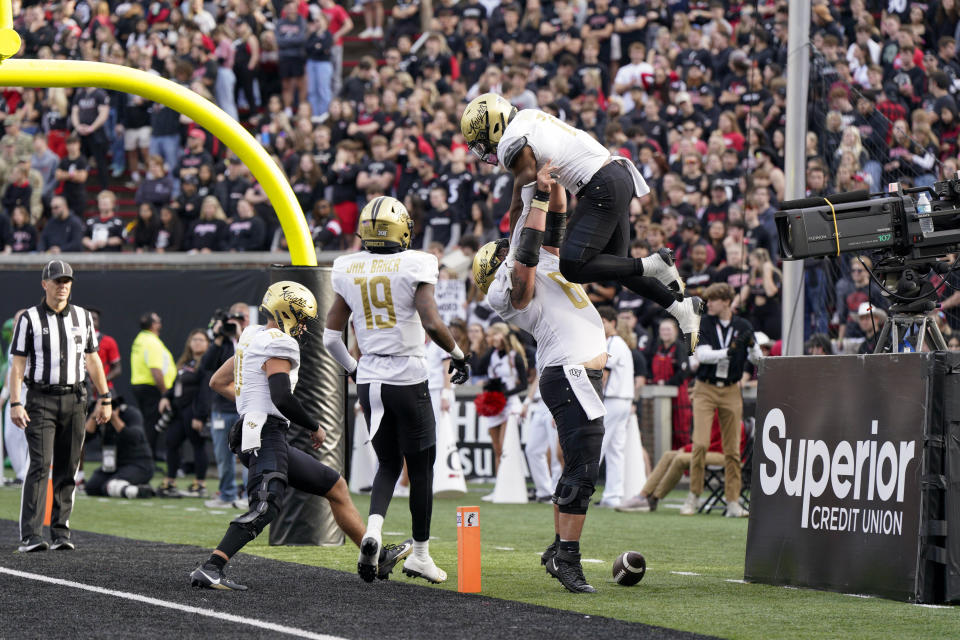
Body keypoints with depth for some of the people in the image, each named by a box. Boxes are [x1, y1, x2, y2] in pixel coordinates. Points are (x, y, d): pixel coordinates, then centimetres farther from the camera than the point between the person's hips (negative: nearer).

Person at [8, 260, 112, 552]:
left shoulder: (82, 317, 10)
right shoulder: (30, 319, -1)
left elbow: (92, 360, 16)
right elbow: (18, 364, -3)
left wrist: (105, 399, 13)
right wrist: (15, 404, -13)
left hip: (74, 400, 4)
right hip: (40, 400, -4)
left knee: (67, 470, 4)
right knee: (40, 465, -13)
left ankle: (61, 533, 9)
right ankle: (30, 536, -17)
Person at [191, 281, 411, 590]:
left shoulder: (253, 337, 19)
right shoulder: (279, 345, -11)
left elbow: (218, 382, 27)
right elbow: (283, 398, -22)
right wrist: (315, 427, -8)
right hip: (265, 435, -11)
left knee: (335, 486, 17)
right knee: (265, 508, -26)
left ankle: (377, 558, 23)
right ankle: (209, 569, -34)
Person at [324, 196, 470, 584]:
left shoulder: (349, 271, 4)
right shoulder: (413, 266, -10)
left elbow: (331, 336, 6)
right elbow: (432, 323, -19)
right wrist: (458, 355, -2)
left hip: (369, 378, 4)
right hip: (408, 377, -4)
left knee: (388, 463, 16)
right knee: (420, 466, 10)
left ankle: (373, 527, -11)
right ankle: (420, 552, 15)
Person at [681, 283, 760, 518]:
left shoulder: (742, 327, 3)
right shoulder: (704, 324, -1)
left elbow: (756, 359, 6)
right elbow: (702, 354, -12)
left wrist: (752, 346, -16)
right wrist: (727, 352, -26)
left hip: (731, 391, 1)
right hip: (705, 390, -1)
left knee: (732, 449, 2)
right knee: (700, 443, -11)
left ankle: (733, 502, 7)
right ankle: (694, 496, 2)